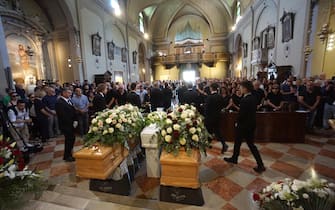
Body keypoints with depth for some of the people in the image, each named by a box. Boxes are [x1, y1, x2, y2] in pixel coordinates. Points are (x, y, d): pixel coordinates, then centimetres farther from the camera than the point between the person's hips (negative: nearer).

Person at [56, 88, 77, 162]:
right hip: (66, 125, -8)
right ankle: (67, 156, 19)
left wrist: (75, 121, -1)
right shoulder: (59, 102, -17)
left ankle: (68, 154, 31)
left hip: (71, 124, 8)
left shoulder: (69, 100, 9)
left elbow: (73, 111, 11)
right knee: (69, 139, 0)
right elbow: (63, 116, -20)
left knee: (71, 139, 14)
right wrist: (72, 123, -15)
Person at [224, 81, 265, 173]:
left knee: (237, 142, 13)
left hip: (244, 125, -8)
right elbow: (252, 111, 8)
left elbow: (241, 114, -22)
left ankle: (234, 159, 34)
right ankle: (260, 165, 16)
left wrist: (237, 123, -4)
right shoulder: (254, 98, 2)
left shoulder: (244, 100, -24)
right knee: (251, 144, 15)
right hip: (252, 124, 8)